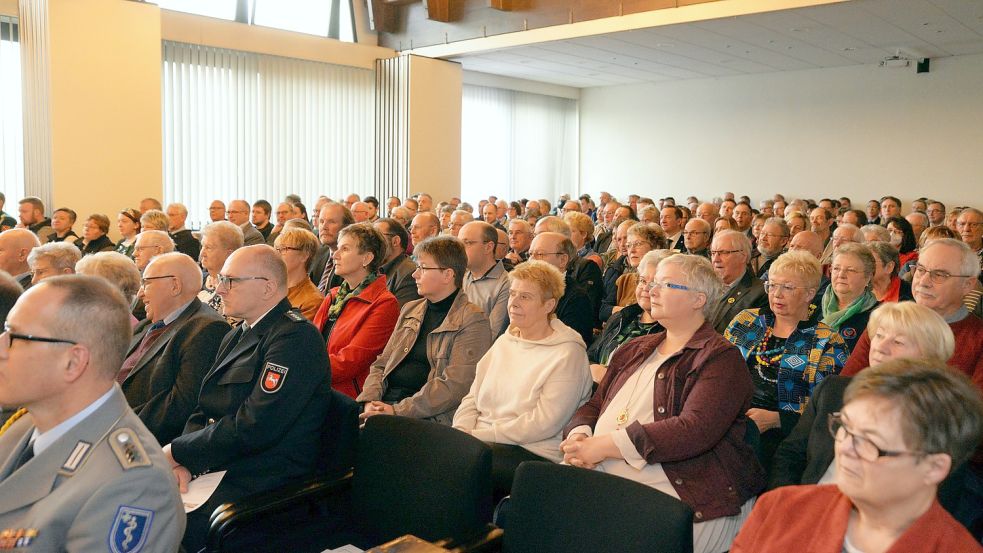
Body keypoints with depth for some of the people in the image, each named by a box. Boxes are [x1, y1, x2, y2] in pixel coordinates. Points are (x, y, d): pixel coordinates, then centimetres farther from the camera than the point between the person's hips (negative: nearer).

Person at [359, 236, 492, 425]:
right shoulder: (410, 309, 20)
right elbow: (381, 365, 17)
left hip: (428, 416, -6)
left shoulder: (473, 320, -4)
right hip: (385, 400, 7)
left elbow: (455, 386, -14)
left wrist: (398, 410, -17)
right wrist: (370, 400, -3)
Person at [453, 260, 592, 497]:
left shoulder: (567, 353, -7)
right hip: (479, 441, 7)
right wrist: (461, 432, -6)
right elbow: (472, 398, 15)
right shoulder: (504, 342, 17)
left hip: (533, 451, -6)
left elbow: (543, 424, -15)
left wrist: (479, 435, -15)